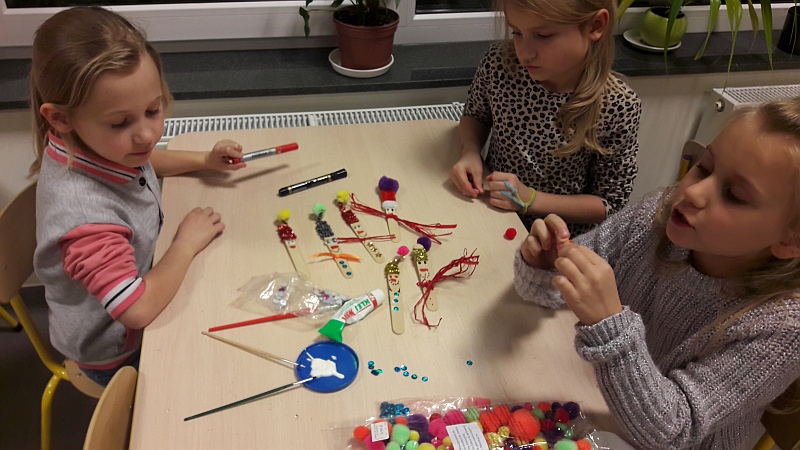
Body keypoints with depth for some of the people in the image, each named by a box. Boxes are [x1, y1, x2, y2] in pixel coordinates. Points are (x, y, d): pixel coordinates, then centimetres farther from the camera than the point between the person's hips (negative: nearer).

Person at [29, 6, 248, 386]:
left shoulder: (98, 145, -16)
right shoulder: (84, 211, -41)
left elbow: (143, 160, 9)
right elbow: (138, 310, -39)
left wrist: (204, 161, -6)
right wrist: (187, 243, -25)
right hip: (117, 354, -6)